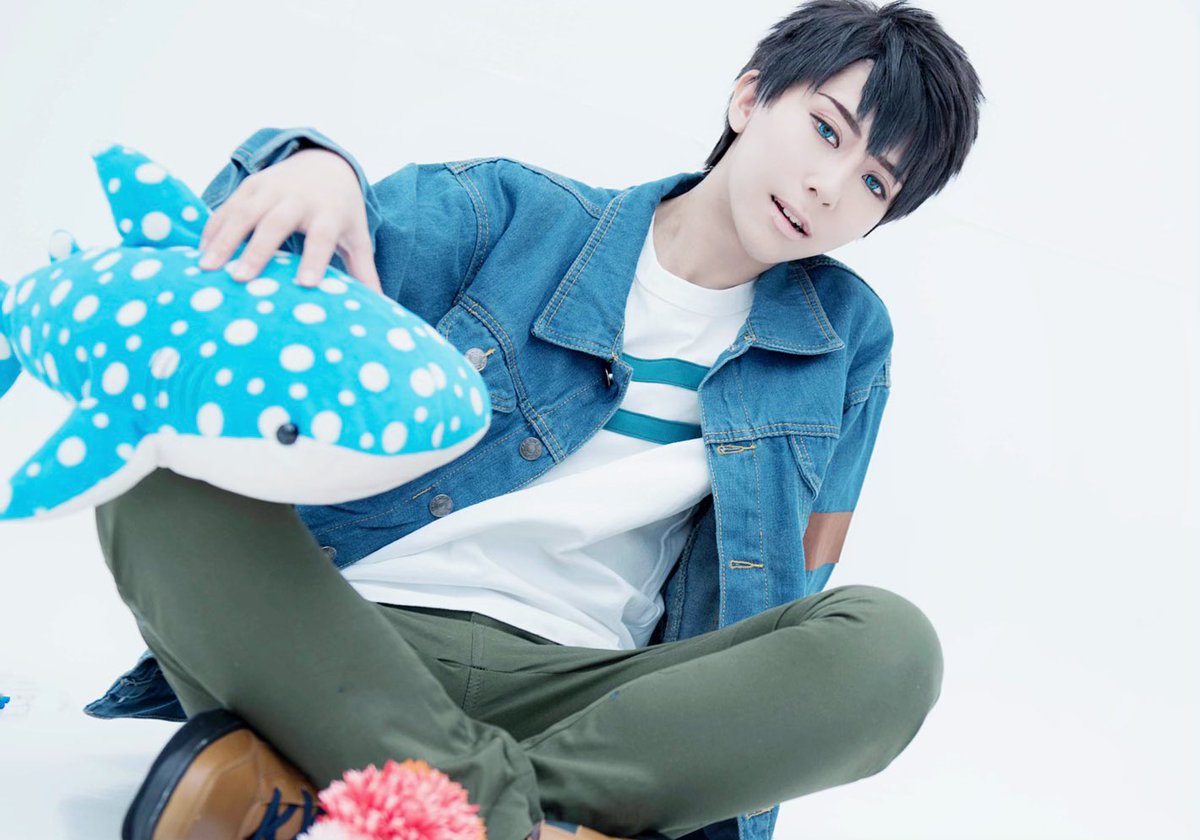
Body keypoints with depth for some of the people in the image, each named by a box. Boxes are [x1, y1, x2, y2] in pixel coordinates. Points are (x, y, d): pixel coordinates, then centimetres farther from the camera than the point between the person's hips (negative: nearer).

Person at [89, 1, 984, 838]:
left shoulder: (848, 341, 11)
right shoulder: (513, 215, 5)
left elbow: (796, 591, 10)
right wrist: (310, 172, -28)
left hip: (567, 688, 1)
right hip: (335, 640, 0)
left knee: (890, 644, -25)